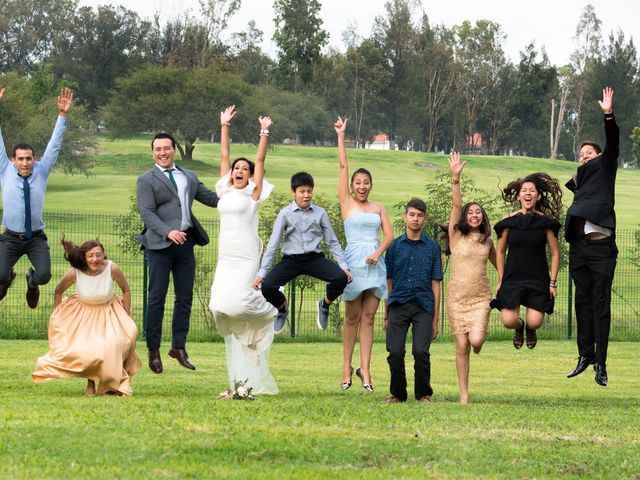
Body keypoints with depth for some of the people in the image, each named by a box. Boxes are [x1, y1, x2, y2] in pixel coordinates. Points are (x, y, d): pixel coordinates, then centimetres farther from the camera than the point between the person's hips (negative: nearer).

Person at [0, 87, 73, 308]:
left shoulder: (41, 171, 1)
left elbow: (54, 145, -3)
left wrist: (62, 115, -13)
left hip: (36, 238, 1)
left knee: (44, 276, -21)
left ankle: (32, 282, 21)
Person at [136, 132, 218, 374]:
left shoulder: (189, 177, 17)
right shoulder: (146, 180, 0)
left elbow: (211, 198, 17)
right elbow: (147, 213, -9)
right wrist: (168, 232, -23)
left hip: (186, 240, 5)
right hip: (160, 244, -5)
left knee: (185, 297, 7)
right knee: (157, 297, -2)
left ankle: (179, 347, 16)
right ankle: (153, 350, 4)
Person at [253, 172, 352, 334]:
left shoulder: (320, 213, 4)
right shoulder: (285, 214, 0)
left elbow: (332, 242, 8)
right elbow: (273, 244, 0)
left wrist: (343, 265, -3)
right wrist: (262, 272, -7)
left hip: (315, 259, 1)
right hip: (291, 260, -1)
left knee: (341, 278, -26)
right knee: (267, 286, -25)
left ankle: (325, 305, 9)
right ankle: (282, 309, 13)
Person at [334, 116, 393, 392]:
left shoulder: (378, 208, 13)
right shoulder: (347, 203, 5)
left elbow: (389, 235, 5)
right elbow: (343, 166, 2)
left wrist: (378, 252, -13)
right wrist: (340, 136, 0)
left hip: (375, 264, 3)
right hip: (353, 262, -3)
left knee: (368, 318, 2)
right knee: (352, 318, 2)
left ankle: (365, 369, 1)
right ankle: (347, 367, 8)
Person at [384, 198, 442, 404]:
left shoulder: (432, 247, 9)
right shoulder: (395, 246, 10)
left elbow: (435, 284, 9)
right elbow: (388, 282, 13)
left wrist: (435, 319, 5)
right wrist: (386, 315, 11)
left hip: (423, 306, -1)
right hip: (398, 304, 1)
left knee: (421, 351, -12)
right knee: (395, 352, -8)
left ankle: (423, 394, 6)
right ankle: (397, 393, 10)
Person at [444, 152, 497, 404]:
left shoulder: (487, 240, 9)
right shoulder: (457, 236, 1)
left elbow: (498, 263, 25)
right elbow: (456, 205, -12)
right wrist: (455, 179, -23)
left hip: (480, 297, 1)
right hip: (457, 296, -1)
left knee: (475, 340, -19)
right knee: (461, 347, -2)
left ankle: (479, 339, 20)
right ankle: (464, 395, 8)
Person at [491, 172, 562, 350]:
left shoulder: (545, 222, -2)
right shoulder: (509, 222, 0)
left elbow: (555, 253, 3)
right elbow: (500, 252, 9)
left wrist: (553, 282, -2)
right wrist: (500, 281, 6)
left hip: (538, 280, -1)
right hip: (512, 279, 1)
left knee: (534, 322, -14)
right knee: (508, 321, -14)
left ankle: (530, 329, 28)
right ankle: (519, 327, 26)